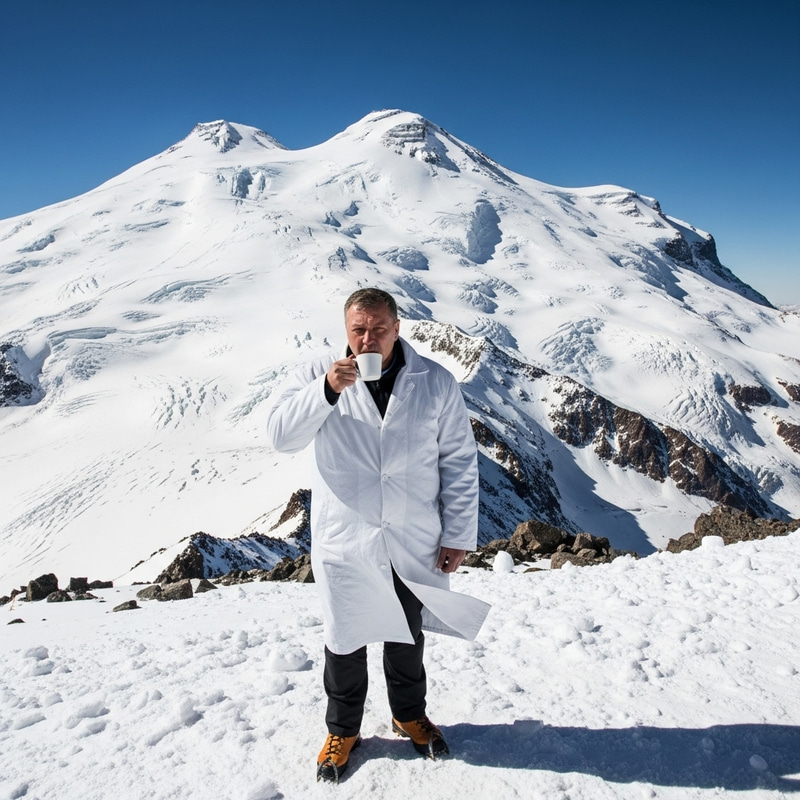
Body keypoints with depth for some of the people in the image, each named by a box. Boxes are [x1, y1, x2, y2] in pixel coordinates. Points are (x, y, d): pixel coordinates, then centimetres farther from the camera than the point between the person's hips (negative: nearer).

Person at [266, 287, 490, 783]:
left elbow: (460, 463, -3)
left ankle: (411, 715, 48)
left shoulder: (436, 383, -6)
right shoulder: (319, 376, -6)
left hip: (415, 546, 1)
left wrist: (459, 535, -4)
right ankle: (343, 731, 41)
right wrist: (328, 390, -30)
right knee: (345, 640, 16)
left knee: (408, 636, 22)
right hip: (344, 543, 0)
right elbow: (281, 435, -16)